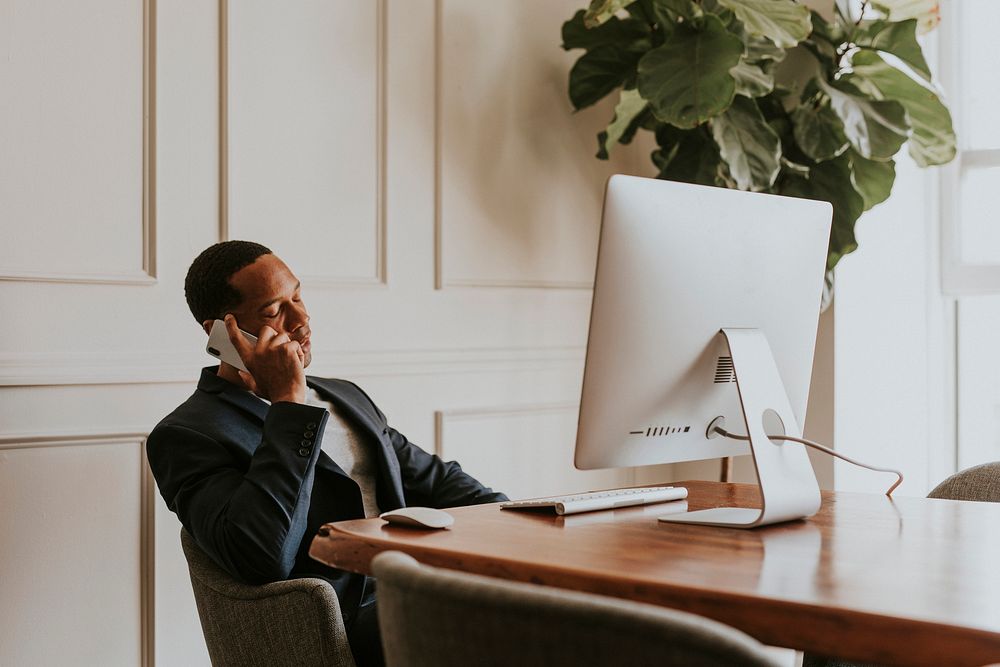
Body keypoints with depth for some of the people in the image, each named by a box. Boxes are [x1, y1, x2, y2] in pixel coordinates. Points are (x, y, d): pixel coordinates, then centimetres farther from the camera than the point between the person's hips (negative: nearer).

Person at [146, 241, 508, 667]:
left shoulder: (345, 397, 22)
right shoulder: (186, 435, -4)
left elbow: (435, 479, 24)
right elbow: (262, 559, -20)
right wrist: (289, 402, -16)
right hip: (342, 625, -8)